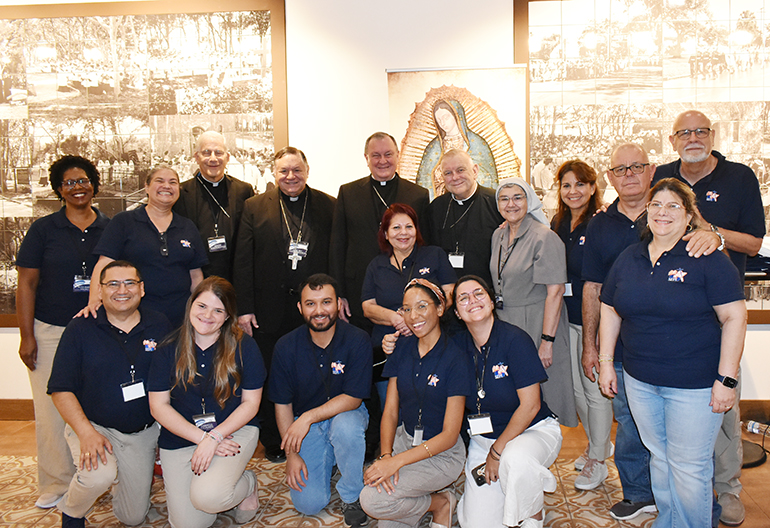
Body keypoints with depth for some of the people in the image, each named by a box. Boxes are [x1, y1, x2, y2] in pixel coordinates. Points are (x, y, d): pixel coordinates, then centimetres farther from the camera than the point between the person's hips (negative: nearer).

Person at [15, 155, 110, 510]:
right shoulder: (43, 229, 1)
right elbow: (27, 283, 1)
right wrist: (26, 336, -4)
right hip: (50, 332, -1)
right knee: (52, 409, 4)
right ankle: (56, 483, 20)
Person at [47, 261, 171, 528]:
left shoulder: (160, 325, -3)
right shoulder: (80, 329, -9)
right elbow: (61, 389, -10)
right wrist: (86, 433, -21)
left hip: (143, 433, 3)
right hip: (93, 426, -2)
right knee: (99, 476, -34)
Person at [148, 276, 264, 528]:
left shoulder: (244, 347, -7)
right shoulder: (168, 349, -4)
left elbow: (250, 403, -5)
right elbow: (159, 406, -4)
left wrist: (214, 437, -17)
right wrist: (201, 438, -14)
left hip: (234, 429, -2)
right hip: (181, 436, 2)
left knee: (206, 497, -27)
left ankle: (248, 483, 5)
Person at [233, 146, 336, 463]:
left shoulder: (328, 206, 4)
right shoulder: (255, 207, 4)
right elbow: (243, 261, 1)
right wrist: (244, 308, -4)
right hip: (269, 312, 1)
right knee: (270, 380, 11)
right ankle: (273, 442, 29)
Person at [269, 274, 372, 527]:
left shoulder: (357, 340, -18)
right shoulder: (286, 347, -11)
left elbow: (353, 398, -18)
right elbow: (282, 404, -3)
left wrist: (308, 417, -28)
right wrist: (291, 454, -7)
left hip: (346, 414, -1)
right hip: (305, 425, 1)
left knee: (347, 426, -38)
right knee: (308, 504, -12)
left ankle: (352, 497, -10)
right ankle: (327, 458, 21)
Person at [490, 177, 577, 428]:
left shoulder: (544, 237, -13)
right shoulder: (498, 235, 9)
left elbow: (555, 291, -17)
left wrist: (547, 340, -21)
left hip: (535, 323, -7)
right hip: (505, 323, 7)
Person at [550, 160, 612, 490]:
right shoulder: (557, 225, 8)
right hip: (565, 317, 7)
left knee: (596, 390, 5)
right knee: (576, 387, 17)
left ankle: (597, 461, 23)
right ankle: (600, 443, 39)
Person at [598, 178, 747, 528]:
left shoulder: (707, 259, -9)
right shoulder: (628, 259, 6)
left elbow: (734, 317, -11)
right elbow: (610, 311, 13)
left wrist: (726, 378, -14)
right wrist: (606, 362, 10)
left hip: (694, 384, -5)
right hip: (639, 380, 5)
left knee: (689, 469, 5)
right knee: (659, 457, 19)